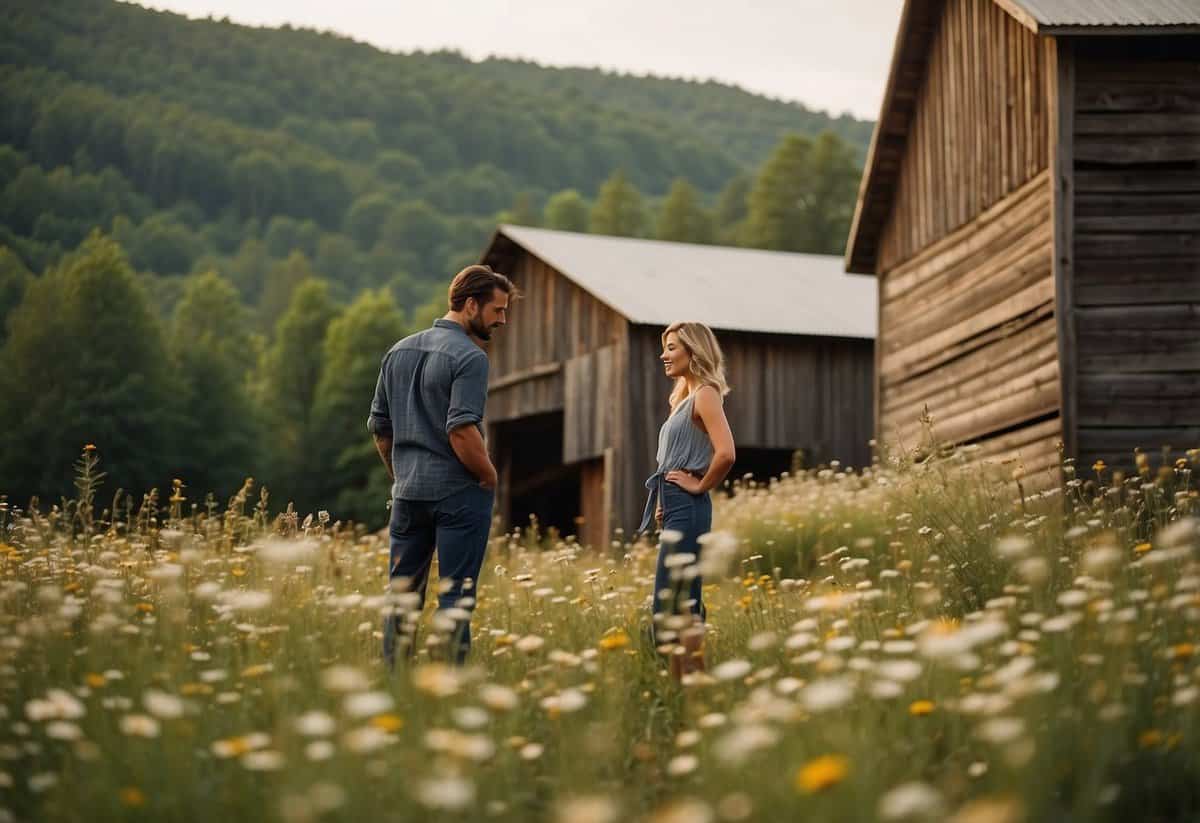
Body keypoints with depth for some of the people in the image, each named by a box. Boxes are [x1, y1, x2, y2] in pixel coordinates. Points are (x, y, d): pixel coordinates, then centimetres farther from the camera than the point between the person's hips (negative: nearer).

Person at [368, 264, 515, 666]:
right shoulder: (469, 357, -13)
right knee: (455, 597, -1)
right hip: (459, 492, -7)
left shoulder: (399, 351, 12)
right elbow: (462, 431, -22)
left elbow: (379, 425, 16)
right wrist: (490, 477, -8)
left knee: (402, 594, 11)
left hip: (407, 492, 7)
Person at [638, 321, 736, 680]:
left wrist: (700, 486, -11)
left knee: (670, 610, -11)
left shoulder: (705, 395, -9)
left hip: (687, 509, -10)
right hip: (675, 509, 10)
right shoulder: (685, 397, 19)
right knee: (684, 610, 10)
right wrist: (663, 503, 14)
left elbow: (726, 453, -24)